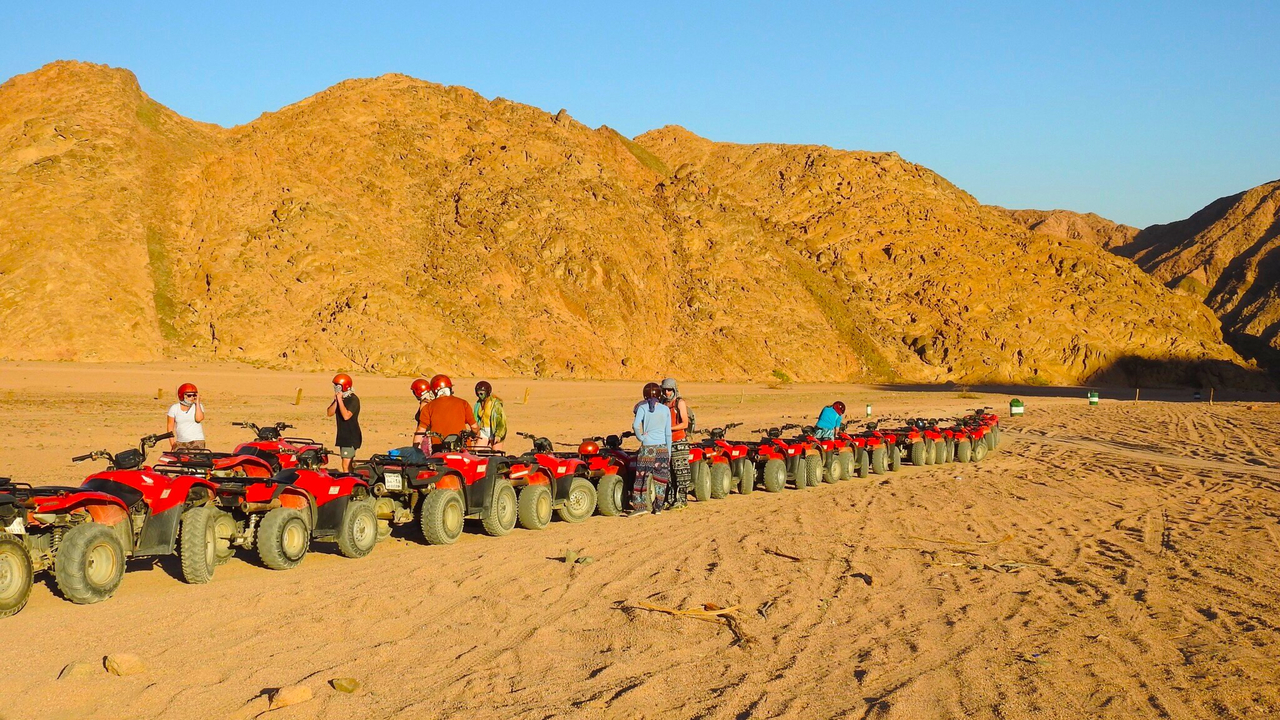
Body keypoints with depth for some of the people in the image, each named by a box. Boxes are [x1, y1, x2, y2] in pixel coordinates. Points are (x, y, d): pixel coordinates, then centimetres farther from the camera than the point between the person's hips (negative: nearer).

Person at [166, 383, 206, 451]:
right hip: (180, 442, 2)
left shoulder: (198, 406, 3)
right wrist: (172, 444, 1)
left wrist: (197, 402, -8)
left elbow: (199, 419, -17)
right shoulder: (174, 408, 6)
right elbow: (170, 427, 8)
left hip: (196, 441, -2)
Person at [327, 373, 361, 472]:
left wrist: (340, 400, -22)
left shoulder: (353, 400, -15)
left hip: (351, 438, -9)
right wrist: (336, 401, -9)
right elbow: (330, 413, 4)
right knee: (348, 464, 13)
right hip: (342, 436, 9)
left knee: (346, 465, -15)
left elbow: (346, 416, -26)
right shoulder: (338, 398, 11)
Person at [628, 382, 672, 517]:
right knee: (660, 478, 8)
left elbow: (636, 425, -20)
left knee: (641, 477, 3)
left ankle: (640, 506, -4)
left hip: (647, 447, -2)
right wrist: (669, 452, 12)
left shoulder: (642, 408, -3)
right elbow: (668, 433, 6)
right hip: (662, 447, 2)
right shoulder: (665, 409, 4)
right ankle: (658, 507, 10)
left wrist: (640, 437, -2)